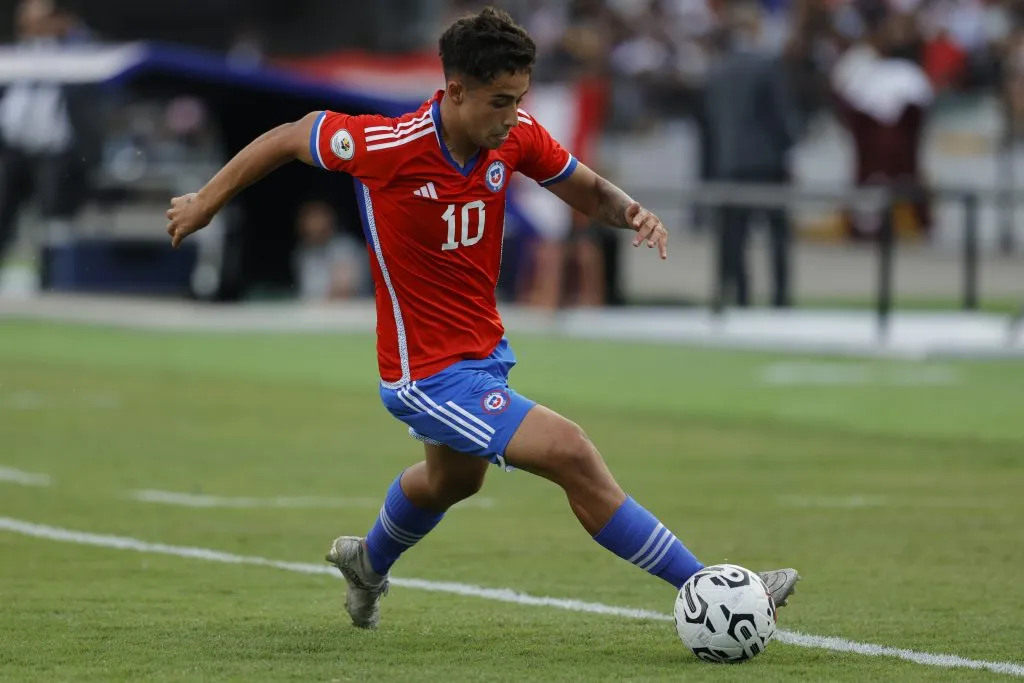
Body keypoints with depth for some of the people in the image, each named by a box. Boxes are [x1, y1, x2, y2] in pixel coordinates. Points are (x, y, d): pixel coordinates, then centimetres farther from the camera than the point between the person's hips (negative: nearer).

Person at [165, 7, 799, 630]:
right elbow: (290, 137, -10)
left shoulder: (517, 136, -11)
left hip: (485, 350, 8)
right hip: (431, 376, -8)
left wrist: (630, 211, -18)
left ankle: (369, 562, 65)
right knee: (573, 455, -20)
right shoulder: (387, 145, -27)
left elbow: (588, 190, 4)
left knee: (453, 479, 35)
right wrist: (207, 200, 1)